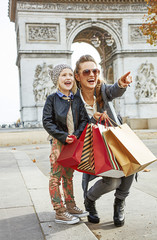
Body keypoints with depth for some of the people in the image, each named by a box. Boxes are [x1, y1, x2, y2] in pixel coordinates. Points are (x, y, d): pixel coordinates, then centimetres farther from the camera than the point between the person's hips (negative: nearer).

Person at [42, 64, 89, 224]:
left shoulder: (77, 99, 7)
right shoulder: (52, 99, -5)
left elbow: (84, 119, 4)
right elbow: (47, 122, -10)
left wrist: (77, 135, -13)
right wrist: (63, 137, -17)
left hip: (73, 142, 5)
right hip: (58, 142, -4)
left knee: (68, 175, 16)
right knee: (56, 176, -2)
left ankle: (70, 206, 27)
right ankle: (59, 212, 6)